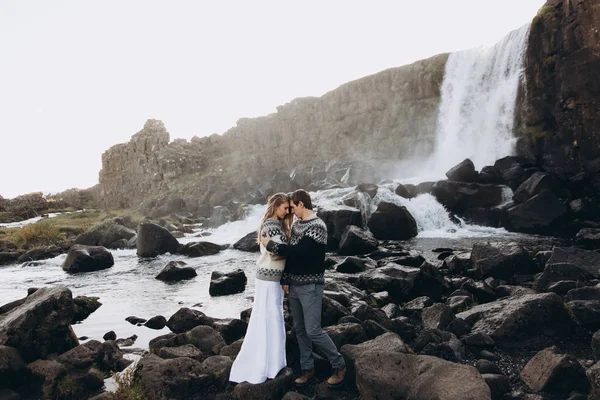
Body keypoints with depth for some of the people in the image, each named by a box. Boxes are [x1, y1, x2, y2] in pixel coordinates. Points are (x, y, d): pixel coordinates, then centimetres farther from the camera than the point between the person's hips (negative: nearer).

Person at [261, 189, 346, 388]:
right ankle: (307, 368, 26)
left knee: (313, 331, -6)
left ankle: (339, 366, 12)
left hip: (310, 286, -8)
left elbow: (297, 251, -24)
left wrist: (270, 244, -16)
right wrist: (285, 280, 10)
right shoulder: (296, 224, 10)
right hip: (294, 284, 8)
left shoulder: (318, 226, -16)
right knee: (299, 329, 12)